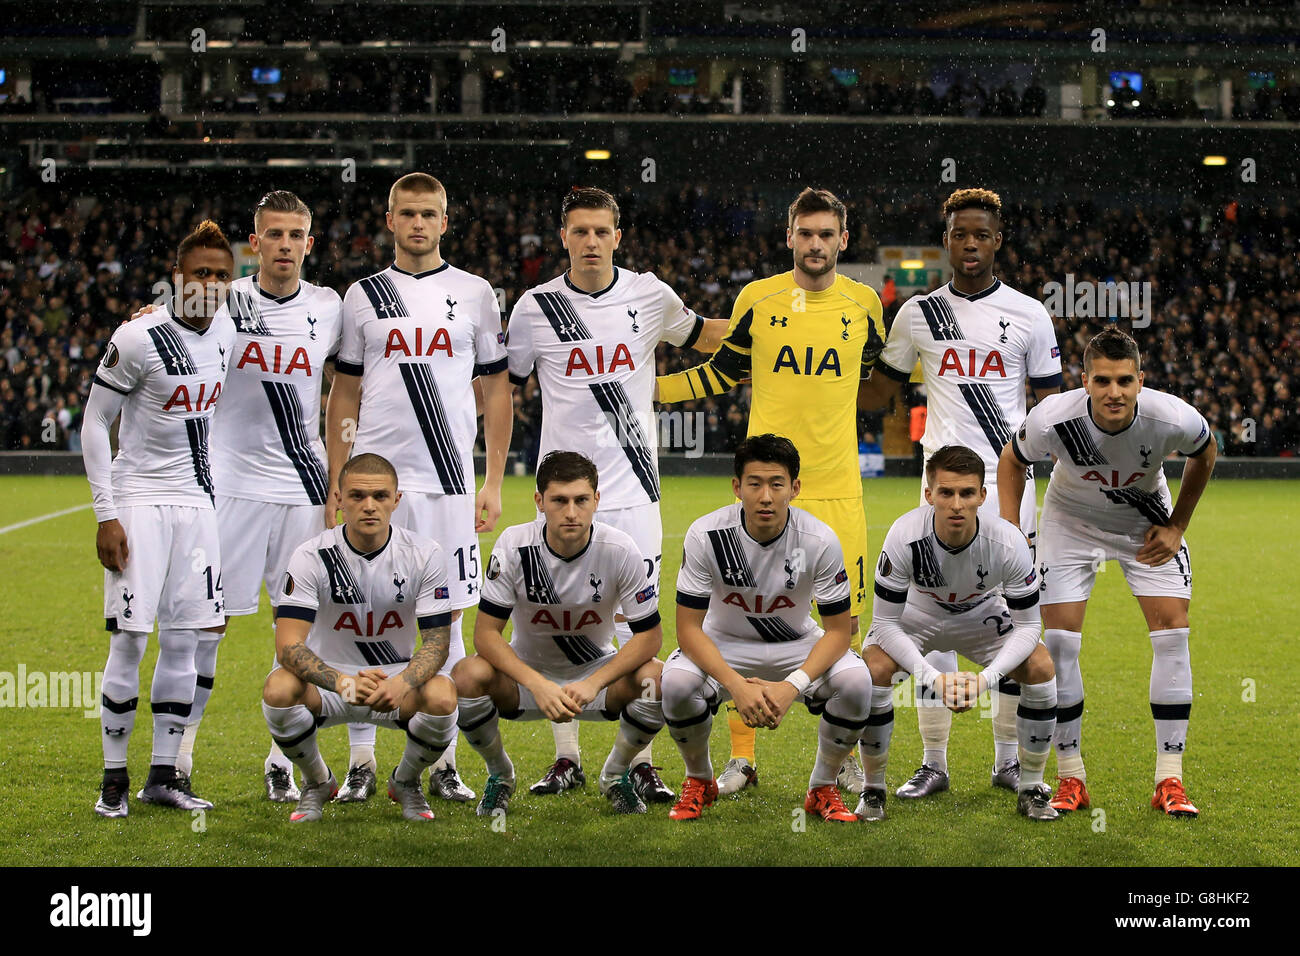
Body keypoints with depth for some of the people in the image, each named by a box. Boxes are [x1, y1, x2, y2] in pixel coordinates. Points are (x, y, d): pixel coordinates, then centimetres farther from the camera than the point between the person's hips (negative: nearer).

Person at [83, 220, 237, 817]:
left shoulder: (224, 337, 6)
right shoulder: (138, 339, -13)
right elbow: (94, 423, -9)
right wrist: (106, 515, -13)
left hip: (195, 501, 6)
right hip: (139, 499, -6)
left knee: (182, 642, 5)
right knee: (129, 641, -7)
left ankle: (163, 775, 12)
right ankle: (114, 777, 3)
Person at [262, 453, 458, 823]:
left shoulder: (424, 554, -11)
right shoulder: (312, 556, -15)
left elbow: (437, 640, -12)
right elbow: (289, 645, -23)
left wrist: (401, 684, -34)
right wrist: (344, 683, -41)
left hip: (399, 680, 0)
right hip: (330, 678, 0)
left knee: (441, 697, -32)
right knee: (279, 689, -33)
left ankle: (405, 782, 4)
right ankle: (317, 783, 1)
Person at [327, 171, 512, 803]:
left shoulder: (475, 294, 7)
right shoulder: (363, 297, 8)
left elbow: (497, 392, 8)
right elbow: (343, 397, 11)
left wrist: (493, 484, 1)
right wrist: (336, 487, 4)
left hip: (448, 479, 0)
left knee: (446, 619, 2)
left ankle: (443, 762, 10)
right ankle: (363, 761, 11)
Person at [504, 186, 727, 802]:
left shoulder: (649, 295, 3)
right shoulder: (536, 308, 1)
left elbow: (701, 337, 23)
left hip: (633, 487, 0)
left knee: (636, 631, -3)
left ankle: (640, 763, 5)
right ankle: (567, 759, 15)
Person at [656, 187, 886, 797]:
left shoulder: (864, 303, 5)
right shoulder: (757, 299, 2)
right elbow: (723, 373, 14)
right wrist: (648, 388, 9)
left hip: (837, 488, 1)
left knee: (842, 620, 2)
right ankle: (741, 757, 8)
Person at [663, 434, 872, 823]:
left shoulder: (820, 539, -21)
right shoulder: (706, 535, -23)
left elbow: (837, 631, -15)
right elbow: (689, 628, -19)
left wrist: (792, 686, -32)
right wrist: (737, 685, -35)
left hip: (798, 645, 0)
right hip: (724, 646, 0)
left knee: (856, 681, -29)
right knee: (677, 682, -32)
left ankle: (823, 787, -2)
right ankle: (699, 781, 0)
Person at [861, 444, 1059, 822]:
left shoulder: (1008, 542, -33)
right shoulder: (904, 536, -36)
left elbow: (1027, 625, -22)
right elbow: (885, 623, -27)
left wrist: (988, 677, -38)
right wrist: (932, 677, -40)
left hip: (983, 613, 1)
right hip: (918, 611, -1)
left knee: (1041, 668, -19)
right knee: (874, 671, -27)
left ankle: (1031, 788, 0)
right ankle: (873, 788, -5)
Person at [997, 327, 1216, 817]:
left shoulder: (1174, 418, -31)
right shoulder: (1054, 418, -33)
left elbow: (1205, 454, -5)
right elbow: (1012, 460, -9)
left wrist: (1176, 525, -3)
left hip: (1146, 524, 1)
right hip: (1072, 521, 0)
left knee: (1173, 633, -12)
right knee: (1059, 641, -10)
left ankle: (1169, 780, -4)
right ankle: (1071, 778, 4)